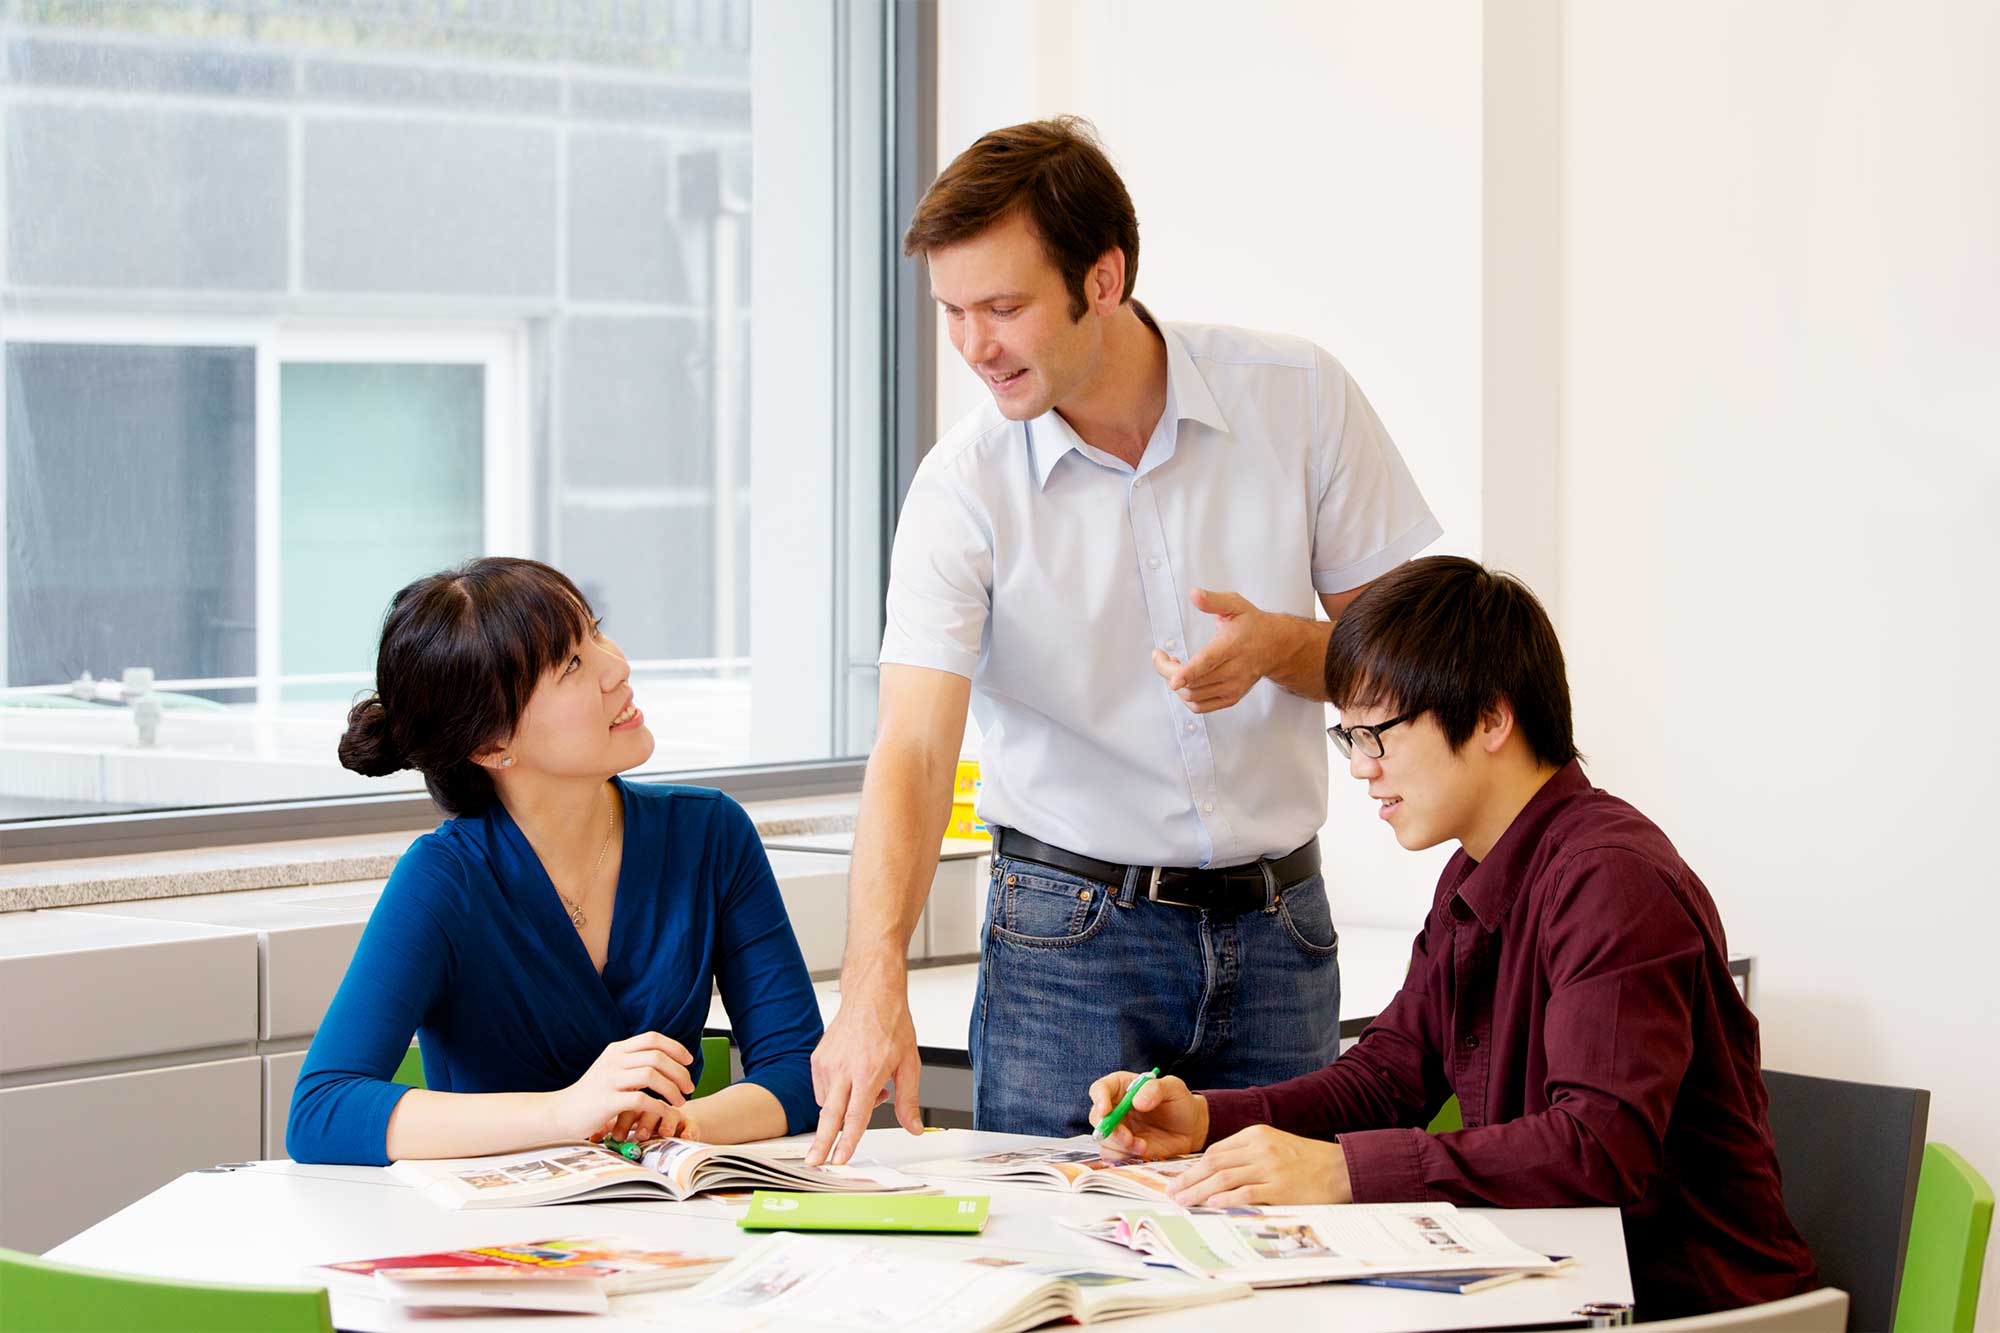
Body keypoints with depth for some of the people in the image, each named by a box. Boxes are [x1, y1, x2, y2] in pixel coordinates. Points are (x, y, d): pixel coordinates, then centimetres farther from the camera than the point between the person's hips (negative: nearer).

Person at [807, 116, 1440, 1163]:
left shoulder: (1300, 399, -6)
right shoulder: (963, 485, -11)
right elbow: (913, 752, -20)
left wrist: (1283, 646, -20)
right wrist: (874, 986, -35)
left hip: (1275, 926, 1)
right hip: (1068, 929, -1)